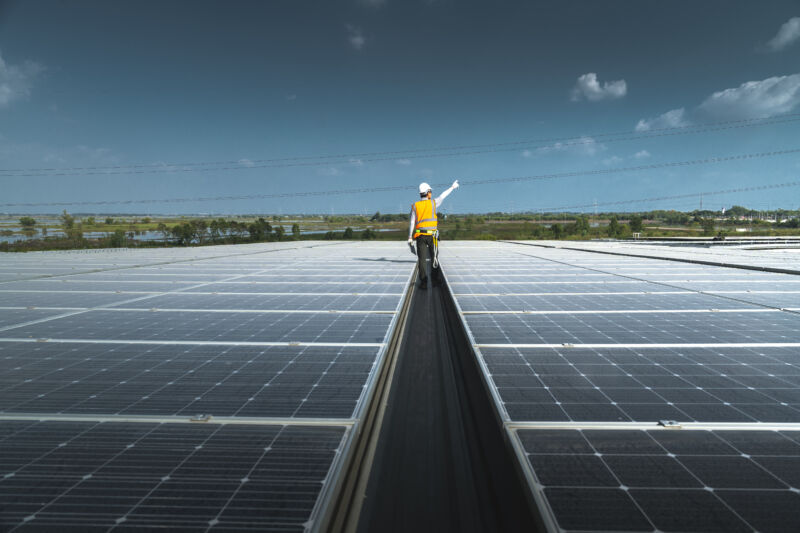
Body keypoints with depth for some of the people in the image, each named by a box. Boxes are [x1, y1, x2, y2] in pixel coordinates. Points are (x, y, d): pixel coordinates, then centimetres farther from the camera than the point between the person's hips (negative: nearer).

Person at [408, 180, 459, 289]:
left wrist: (410, 238, 6)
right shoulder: (433, 203, 1)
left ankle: (423, 281, -11)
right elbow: (443, 195, 17)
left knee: (422, 259, -2)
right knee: (434, 256, 16)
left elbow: (412, 223, 3)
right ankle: (435, 277, 27)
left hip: (420, 235, 1)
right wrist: (452, 187, 33)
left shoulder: (415, 206, 5)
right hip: (432, 235, -1)